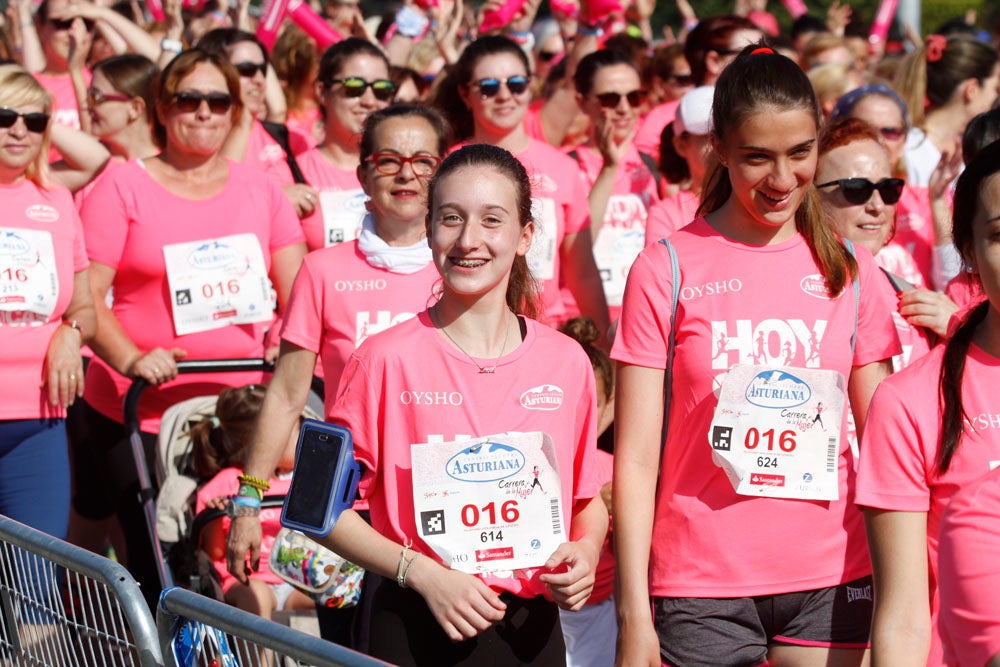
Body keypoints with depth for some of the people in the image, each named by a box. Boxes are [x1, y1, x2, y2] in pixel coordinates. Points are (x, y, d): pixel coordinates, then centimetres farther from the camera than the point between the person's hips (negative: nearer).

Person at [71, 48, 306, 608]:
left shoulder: (261, 189, 13)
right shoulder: (124, 188, 2)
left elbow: (297, 289, 14)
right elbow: (86, 293, -5)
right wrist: (129, 358, -20)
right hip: (141, 413, -3)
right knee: (159, 566, -6)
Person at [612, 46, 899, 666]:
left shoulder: (851, 273, 7)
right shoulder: (665, 271, -2)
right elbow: (636, 460, -4)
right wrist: (635, 616, -9)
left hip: (831, 584, 3)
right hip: (702, 587, -2)